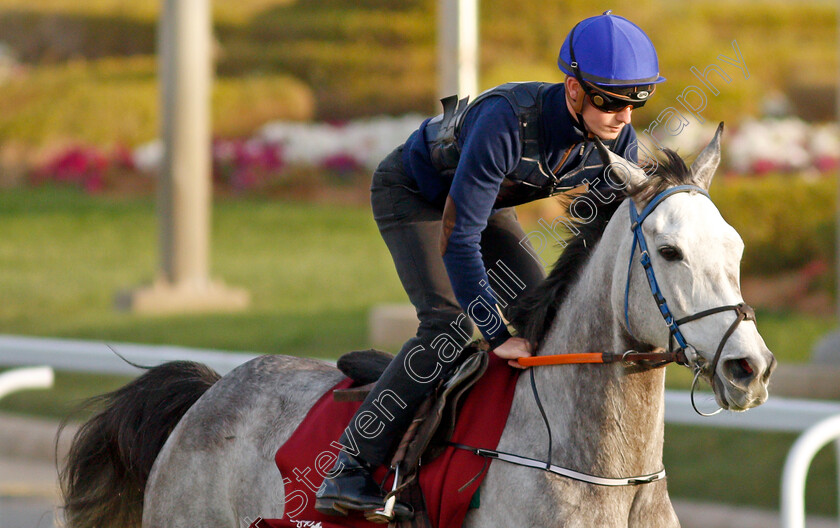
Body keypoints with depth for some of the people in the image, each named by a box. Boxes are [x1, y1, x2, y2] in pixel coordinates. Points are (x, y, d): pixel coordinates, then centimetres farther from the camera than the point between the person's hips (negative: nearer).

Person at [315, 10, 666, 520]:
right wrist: (498, 335, -41)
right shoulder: (507, 120, -41)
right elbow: (456, 238, -40)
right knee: (448, 322, -23)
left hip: (487, 201, 7)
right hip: (412, 192, -7)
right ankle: (349, 471, -21)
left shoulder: (618, 140, -22)